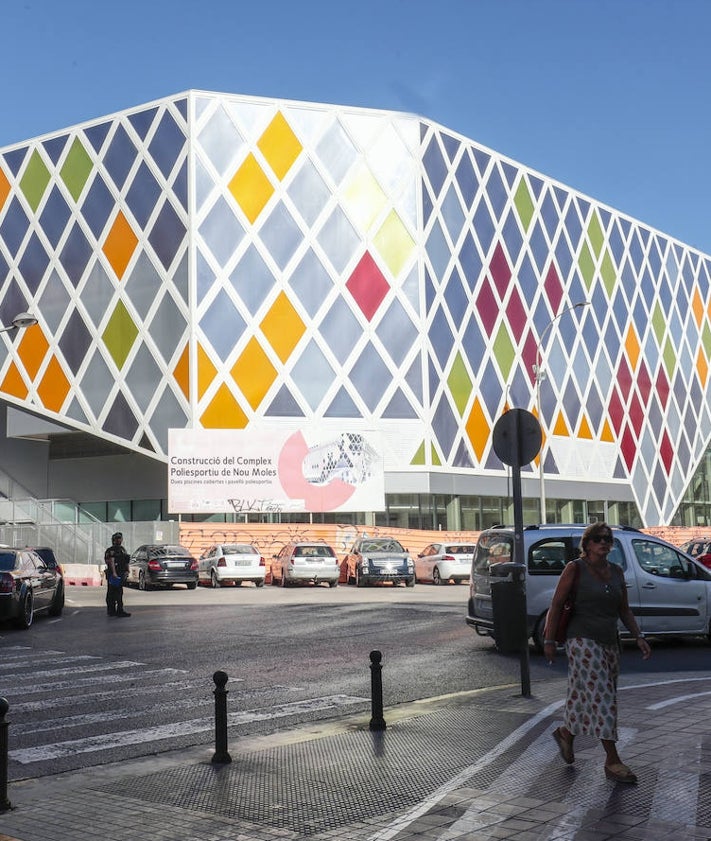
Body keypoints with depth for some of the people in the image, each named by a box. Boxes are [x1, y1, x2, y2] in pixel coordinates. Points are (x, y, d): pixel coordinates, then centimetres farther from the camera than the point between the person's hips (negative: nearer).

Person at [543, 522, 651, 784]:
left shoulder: (616, 572, 9)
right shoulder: (575, 568, -8)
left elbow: (624, 610, 14)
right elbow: (556, 604, -7)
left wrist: (639, 637, 3)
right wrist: (549, 640, -10)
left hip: (609, 643, 7)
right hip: (583, 641, -7)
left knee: (588, 697, 13)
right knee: (600, 697, -10)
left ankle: (565, 733, 38)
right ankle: (613, 762, -8)